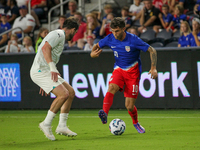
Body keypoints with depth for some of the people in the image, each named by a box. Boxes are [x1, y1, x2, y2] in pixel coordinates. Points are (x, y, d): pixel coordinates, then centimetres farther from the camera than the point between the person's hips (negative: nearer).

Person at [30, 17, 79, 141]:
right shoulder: (58, 34, -7)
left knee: (71, 92, 10)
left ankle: (62, 126, 11)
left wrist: (45, 84, 31)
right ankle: (46, 124, -12)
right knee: (64, 94, -22)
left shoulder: (61, 37, 24)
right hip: (40, 71, -11)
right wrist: (52, 68, -32)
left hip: (47, 72, 11)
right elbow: (45, 48, -23)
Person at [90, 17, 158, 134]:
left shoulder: (133, 40, -18)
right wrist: (93, 53, -10)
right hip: (119, 70, 3)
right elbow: (97, 46, 13)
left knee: (129, 106, -5)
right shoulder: (110, 39, -6)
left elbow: (152, 51, -12)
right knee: (112, 87, -33)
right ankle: (105, 114, -48)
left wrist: (153, 68, -22)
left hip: (133, 72, -3)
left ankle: (136, 123, 27)